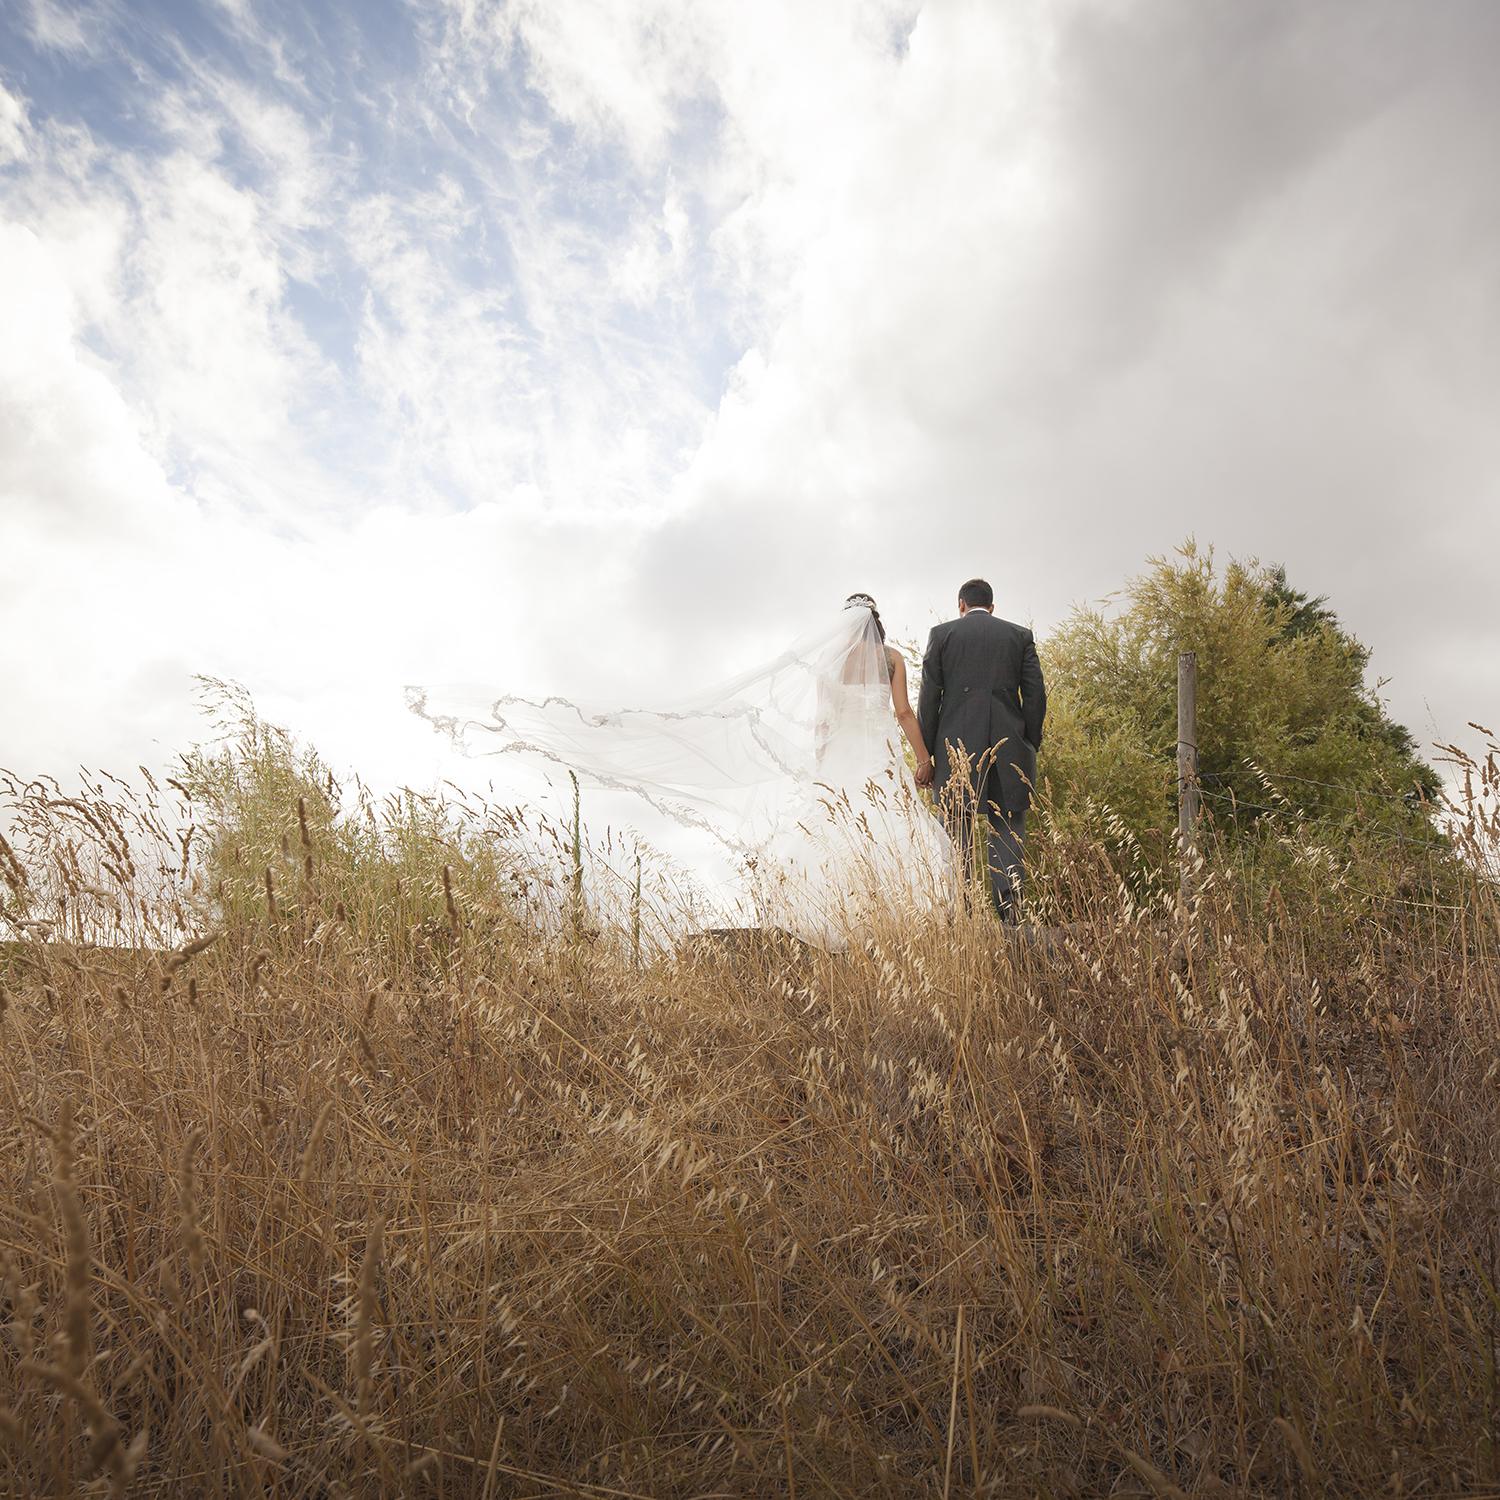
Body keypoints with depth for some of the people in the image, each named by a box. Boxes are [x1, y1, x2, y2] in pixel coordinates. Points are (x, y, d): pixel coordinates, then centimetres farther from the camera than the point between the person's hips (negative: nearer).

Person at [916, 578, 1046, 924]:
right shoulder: (1020, 635, 11)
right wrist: (1030, 747, 11)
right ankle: (1009, 885, -15)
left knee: (958, 833, 4)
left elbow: (928, 697, 1)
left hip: (957, 746, -1)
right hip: (1008, 746, 1)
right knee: (1008, 827, 7)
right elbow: (1035, 695, 5)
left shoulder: (942, 633, 7)